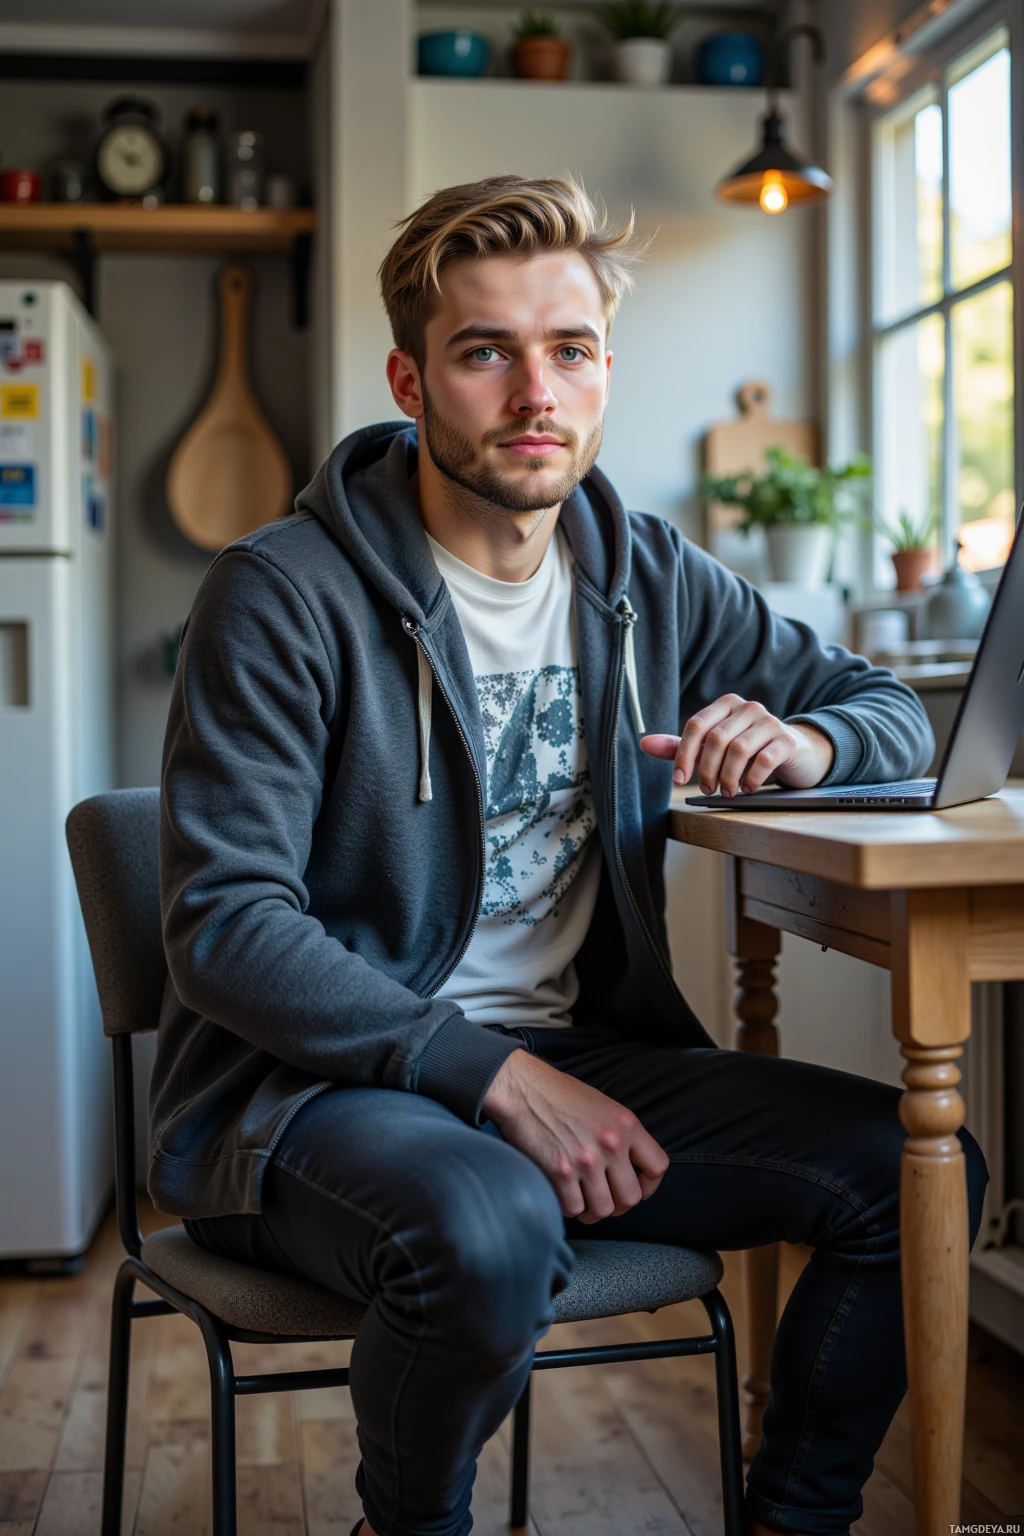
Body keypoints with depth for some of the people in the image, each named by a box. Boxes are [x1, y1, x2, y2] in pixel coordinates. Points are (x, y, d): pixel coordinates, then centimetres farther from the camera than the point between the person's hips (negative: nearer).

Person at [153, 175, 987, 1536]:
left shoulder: (650, 582, 7)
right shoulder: (283, 594, -10)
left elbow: (894, 712, 17)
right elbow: (227, 926, -17)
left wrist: (806, 739, -9)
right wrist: (493, 1073, -25)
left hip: (579, 1054, 6)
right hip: (313, 1081, -5)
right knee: (490, 1231, -37)